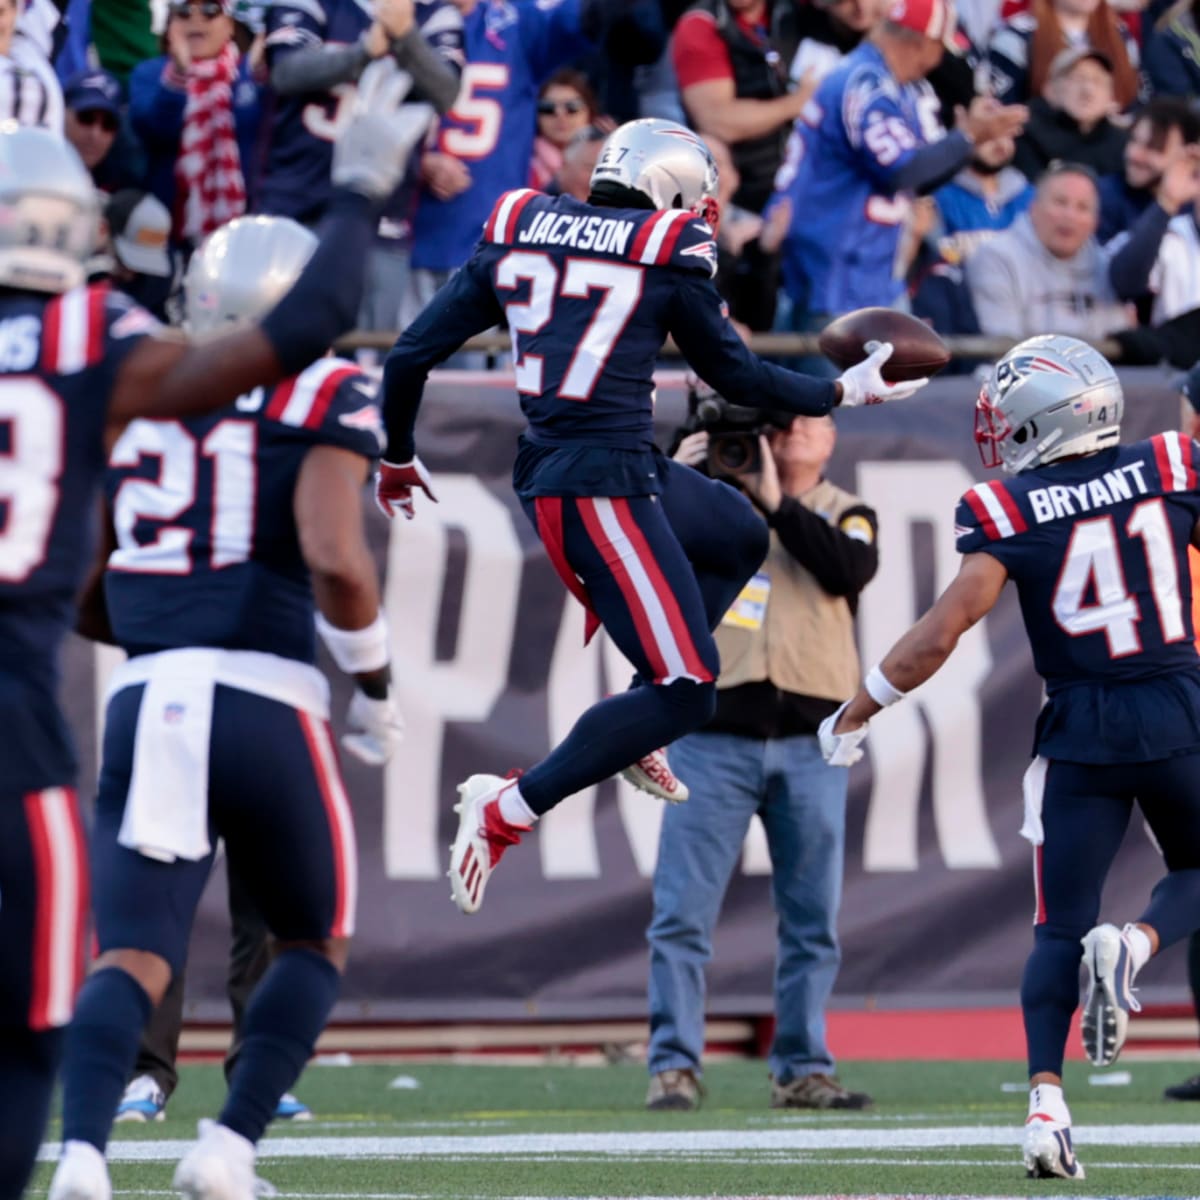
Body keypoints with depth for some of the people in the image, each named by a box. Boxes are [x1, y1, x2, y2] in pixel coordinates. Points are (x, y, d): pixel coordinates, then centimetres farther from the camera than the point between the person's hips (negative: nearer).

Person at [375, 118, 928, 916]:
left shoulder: (517, 233, 8)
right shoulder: (670, 255, -6)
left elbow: (412, 355, 8)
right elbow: (737, 376, 7)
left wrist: (398, 458, 24)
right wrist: (845, 392, 23)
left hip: (545, 472, 8)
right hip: (605, 485, -8)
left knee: (740, 538, 27)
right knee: (687, 692, -3)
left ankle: (639, 720, 20)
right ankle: (508, 810, -6)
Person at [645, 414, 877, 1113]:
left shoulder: (844, 515, 13)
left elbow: (851, 570, -9)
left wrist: (777, 503, -12)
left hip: (811, 745, 1)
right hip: (713, 734, -1)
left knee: (812, 919, 4)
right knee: (684, 912, -6)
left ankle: (803, 1070, 10)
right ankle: (674, 1067, -3)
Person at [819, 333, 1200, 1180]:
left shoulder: (1009, 513, -6)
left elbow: (940, 634, -10)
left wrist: (853, 717, -1)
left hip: (1081, 733, -1)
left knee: (1061, 928, 6)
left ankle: (1047, 1103, -11)